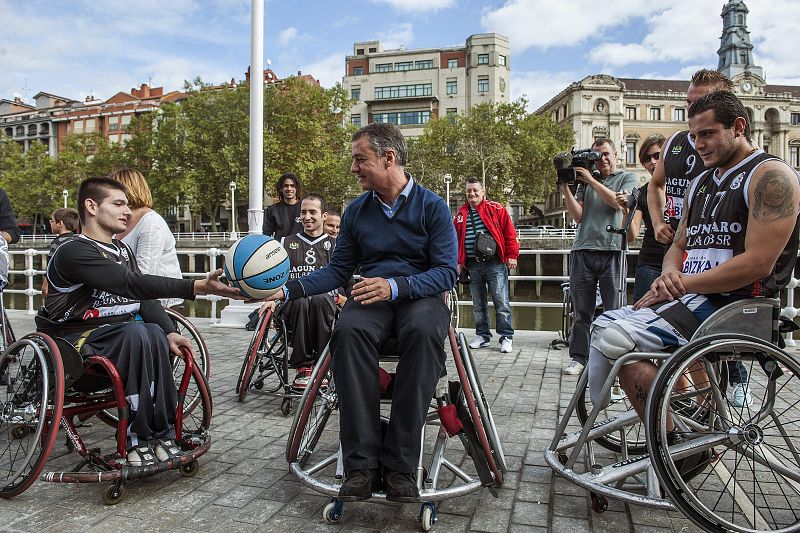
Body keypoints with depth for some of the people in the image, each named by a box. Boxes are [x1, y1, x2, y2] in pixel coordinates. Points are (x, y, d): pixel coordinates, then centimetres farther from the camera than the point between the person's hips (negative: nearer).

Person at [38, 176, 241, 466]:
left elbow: (143, 297, 7)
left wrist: (169, 332, -13)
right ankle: (138, 437, -25)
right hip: (75, 337, -6)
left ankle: (162, 433, -20)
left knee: (155, 334, -26)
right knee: (136, 332, -34)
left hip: (114, 334, 6)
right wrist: (198, 287, -40)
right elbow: (132, 284, -30)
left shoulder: (121, 249, 14)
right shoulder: (73, 252, -15)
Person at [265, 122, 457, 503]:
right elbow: (338, 270, 12)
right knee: (348, 330, -33)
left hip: (420, 297, -2)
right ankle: (361, 463, -28)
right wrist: (287, 290, -2)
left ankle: (401, 464, -29)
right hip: (371, 299, 3)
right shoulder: (356, 211, 12)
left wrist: (395, 285, -23)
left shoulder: (433, 207, 0)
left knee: (423, 330, -38)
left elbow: (447, 271, -7)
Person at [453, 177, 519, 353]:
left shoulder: (496, 209, 2)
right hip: (472, 266, 4)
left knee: (501, 303, -3)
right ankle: (482, 335, 22)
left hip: (495, 264, -4)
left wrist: (512, 255, -5)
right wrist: (458, 262, 10)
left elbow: (510, 233, 0)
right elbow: (456, 240, 16)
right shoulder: (461, 214, 14)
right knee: (478, 305, 10)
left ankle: (506, 337, 6)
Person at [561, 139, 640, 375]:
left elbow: (618, 202, -5)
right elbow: (578, 216, 8)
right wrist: (565, 188, 0)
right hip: (582, 250, 2)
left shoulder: (628, 178, 15)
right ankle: (579, 358, 9)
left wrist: (592, 181, -5)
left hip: (612, 250, -2)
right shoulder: (584, 180, 20)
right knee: (582, 311, 4)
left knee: (615, 310, -2)